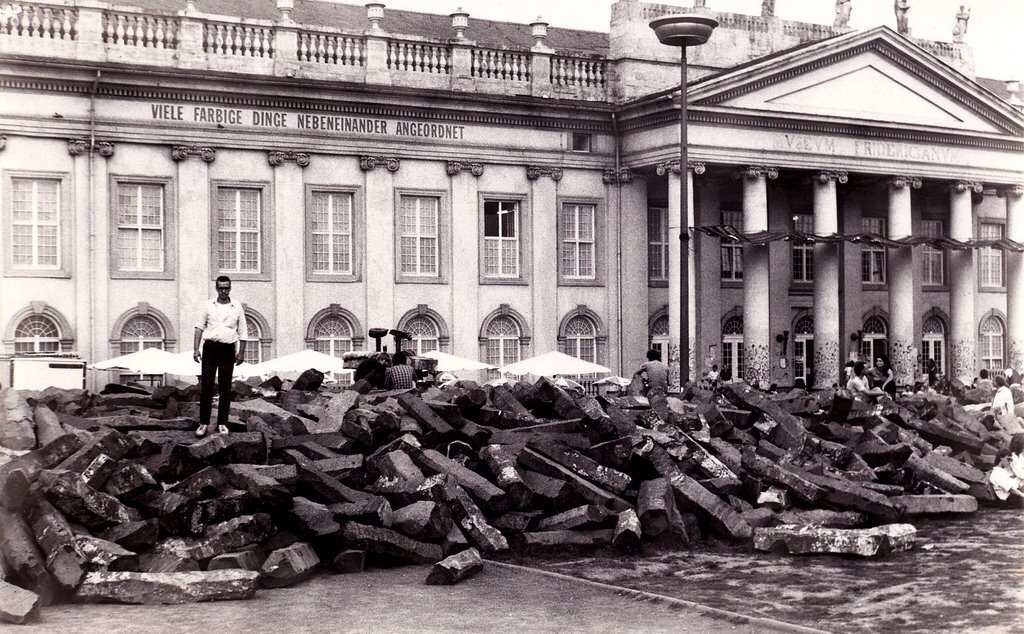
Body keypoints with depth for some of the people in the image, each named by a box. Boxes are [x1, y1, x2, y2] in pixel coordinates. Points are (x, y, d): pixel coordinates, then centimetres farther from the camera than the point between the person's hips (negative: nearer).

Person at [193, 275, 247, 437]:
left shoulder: (237, 307, 6)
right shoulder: (208, 305, 6)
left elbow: (243, 331, 9)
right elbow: (200, 327, 6)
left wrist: (241, 352, 2)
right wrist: (196, 349, -2)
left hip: (228, 350, 0)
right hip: (210, 348, 0)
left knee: (225, 388, 3)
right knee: (206, 386, -4)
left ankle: (222, 423, 9)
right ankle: (204, 423, 0)